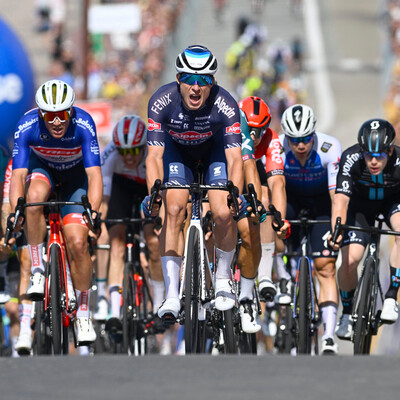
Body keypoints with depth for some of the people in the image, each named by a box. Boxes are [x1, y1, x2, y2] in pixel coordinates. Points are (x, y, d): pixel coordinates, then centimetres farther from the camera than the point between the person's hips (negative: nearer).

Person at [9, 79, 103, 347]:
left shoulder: (84, 125, -33)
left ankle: (83, 314, 5)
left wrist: (93, 212, -50)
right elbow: (18, 174, -33)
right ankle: (38, 269, -20)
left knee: (78, 243, -14)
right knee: (35, 196, -36)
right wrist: (16, 212, -49)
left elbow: (94, 174, -36)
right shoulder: (27, 127, -31)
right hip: (42, 169, 1)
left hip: (75, 175, -1)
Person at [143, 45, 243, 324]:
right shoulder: (162, 102, -33)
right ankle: (172, 296, -17)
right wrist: (153, 193, -49)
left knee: (223, 214, -19)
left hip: (215, 150, -1)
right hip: (177, 150, 1)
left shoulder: (225, 105, -35)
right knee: (174, 210, -20)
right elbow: (154, 156, -33)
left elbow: (235, 158, -38)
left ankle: (223, 278, 8)